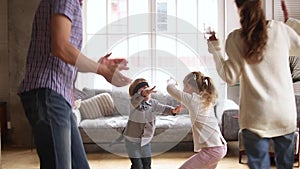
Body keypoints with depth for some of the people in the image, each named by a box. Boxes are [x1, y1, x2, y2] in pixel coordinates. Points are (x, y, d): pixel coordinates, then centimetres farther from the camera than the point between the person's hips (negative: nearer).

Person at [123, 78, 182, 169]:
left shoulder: (153, 103, -6)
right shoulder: (135, 103, -21)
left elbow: (162, 108, -19)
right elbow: (135, 100, -44)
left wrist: (172, 110, -42)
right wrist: (144, 93, -66)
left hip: (146, 140, 5)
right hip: (132, 140, -5)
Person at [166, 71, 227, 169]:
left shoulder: (193, 99, -12)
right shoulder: (207, 98, 12)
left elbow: (170, 89, -7)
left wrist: (171, 82, 13)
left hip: (211, 150, -9)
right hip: (220, 147, 9)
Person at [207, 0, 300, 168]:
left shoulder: (235, 38, -7)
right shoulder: (281, 29, -2)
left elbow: (230, 77, -4)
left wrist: (215, 49, 3)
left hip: (256, 116, -2)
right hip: (286, 113, 2)